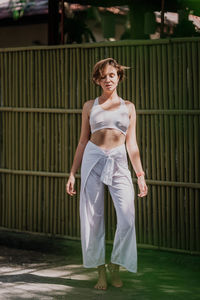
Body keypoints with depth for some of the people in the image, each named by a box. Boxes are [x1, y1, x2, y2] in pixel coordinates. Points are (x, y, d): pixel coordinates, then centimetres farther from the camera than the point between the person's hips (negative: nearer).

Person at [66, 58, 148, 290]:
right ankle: (100, 270, 13)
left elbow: (131, 144, 11)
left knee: (127, 218, -12)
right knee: (93, 218, -1)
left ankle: (115, 266, 10)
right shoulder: (90, 106, 10)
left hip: (119, 163, 0)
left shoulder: (128, 107, 11)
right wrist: (72, 173, 6)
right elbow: (83, 141, 12)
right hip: (93, 160, 0)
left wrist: (140, 175, 6)